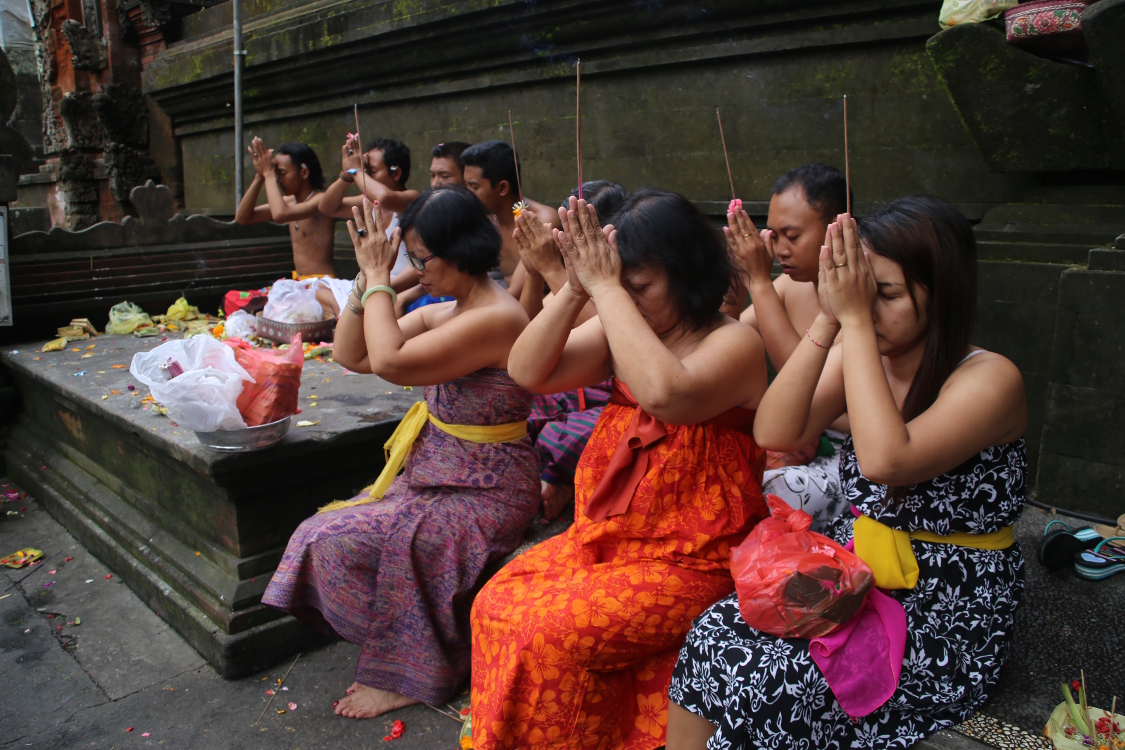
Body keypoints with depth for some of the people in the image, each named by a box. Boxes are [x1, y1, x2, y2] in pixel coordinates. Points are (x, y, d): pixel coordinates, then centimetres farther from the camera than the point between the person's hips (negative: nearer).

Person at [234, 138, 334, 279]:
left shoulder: (321, 200, -15)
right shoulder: (289, 201, 9)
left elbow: (280, 214, -31)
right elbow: (242, 217, 9)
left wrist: (268, 174, -16)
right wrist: (259, 177, 0)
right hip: (298, 283, 8)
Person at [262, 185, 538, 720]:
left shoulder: (496, 318, -21)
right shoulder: (444, 311, 8)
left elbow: (389, 361, -28)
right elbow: (350, 355, 10)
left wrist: (379, 279, -16)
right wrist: (368, 277, 0)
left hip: (481, 496, -9)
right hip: (435, 477, 10)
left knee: (340, 542, -18)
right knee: (323, 534, 1)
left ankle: (404, 675, 3)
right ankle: (397, 659, 14)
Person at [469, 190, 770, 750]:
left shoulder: (735, 343, -14)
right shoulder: (617, 330, 4)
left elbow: (663, 392, -35)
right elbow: (527, 372, -2)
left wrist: (607, 289, -27)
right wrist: (575, 290, -15)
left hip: (689, 561, -6)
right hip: (606, 535, 7)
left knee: (547, 632, -20)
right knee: (495, 604, -8)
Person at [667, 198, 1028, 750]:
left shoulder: (990, 379, -16)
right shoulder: (858, 354, 1)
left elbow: (884, 460, -33)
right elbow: (774, 434, -12)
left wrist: (855, 318, -27)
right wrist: (828, 319, -18)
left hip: (944, 616, -5)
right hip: (855, 579, 5)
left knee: (762, 677, -22)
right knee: (715, 633, -17)